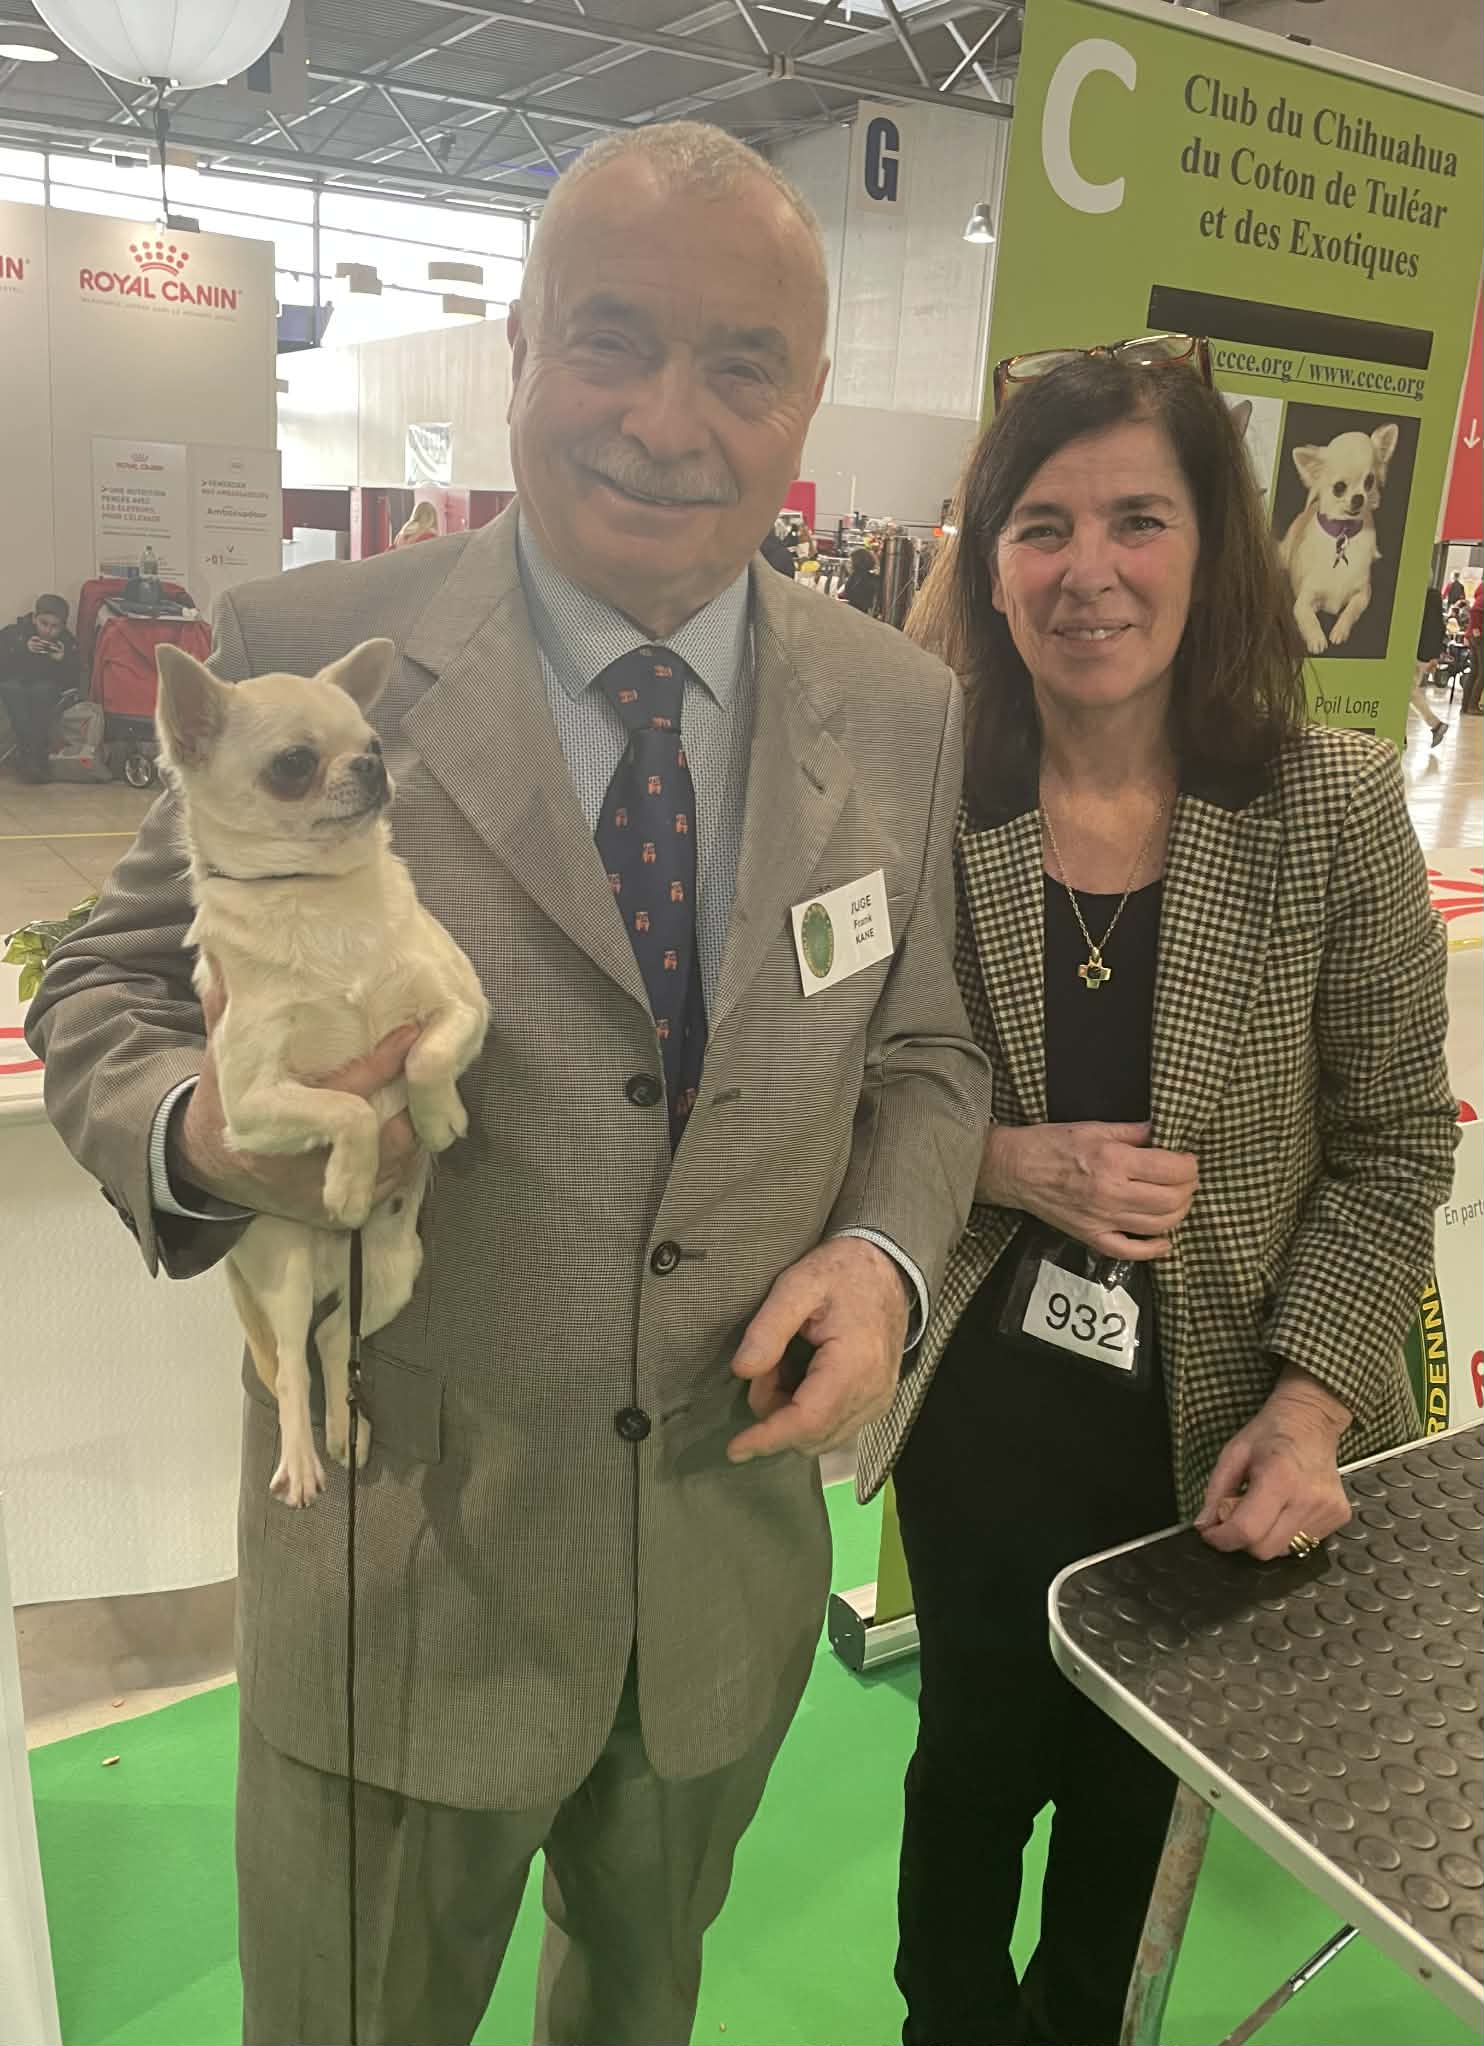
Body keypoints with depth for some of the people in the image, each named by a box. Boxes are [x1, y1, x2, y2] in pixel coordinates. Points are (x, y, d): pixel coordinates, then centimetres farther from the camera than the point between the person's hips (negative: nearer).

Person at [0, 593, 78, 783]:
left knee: (43, 688, -32)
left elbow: (73, 683, -12)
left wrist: (62, 661, -29)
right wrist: (23, 651, -32)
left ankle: (30, 754, -30)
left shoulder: (68, 643, -7)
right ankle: (28, 750, -37)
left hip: (48, 696, 0)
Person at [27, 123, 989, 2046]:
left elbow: (921, 1050, 5)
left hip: (733, 1553, 4)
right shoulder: (306, 655, -14)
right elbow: (112, 982, -5)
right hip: (401, 1565, -3)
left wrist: (886, 1253, -14)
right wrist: (206, 1131, -27)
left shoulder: (905, 711, -4)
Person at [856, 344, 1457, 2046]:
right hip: (986, 1409, 0)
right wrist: (1010, 1161, -20)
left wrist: (1308, 1412, -14)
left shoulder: (1337, 807, -12)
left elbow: (1393, 1150, -6)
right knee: (979, 1752, 20)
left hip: (1219, 1425, 1)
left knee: (1136, 1772, 22)